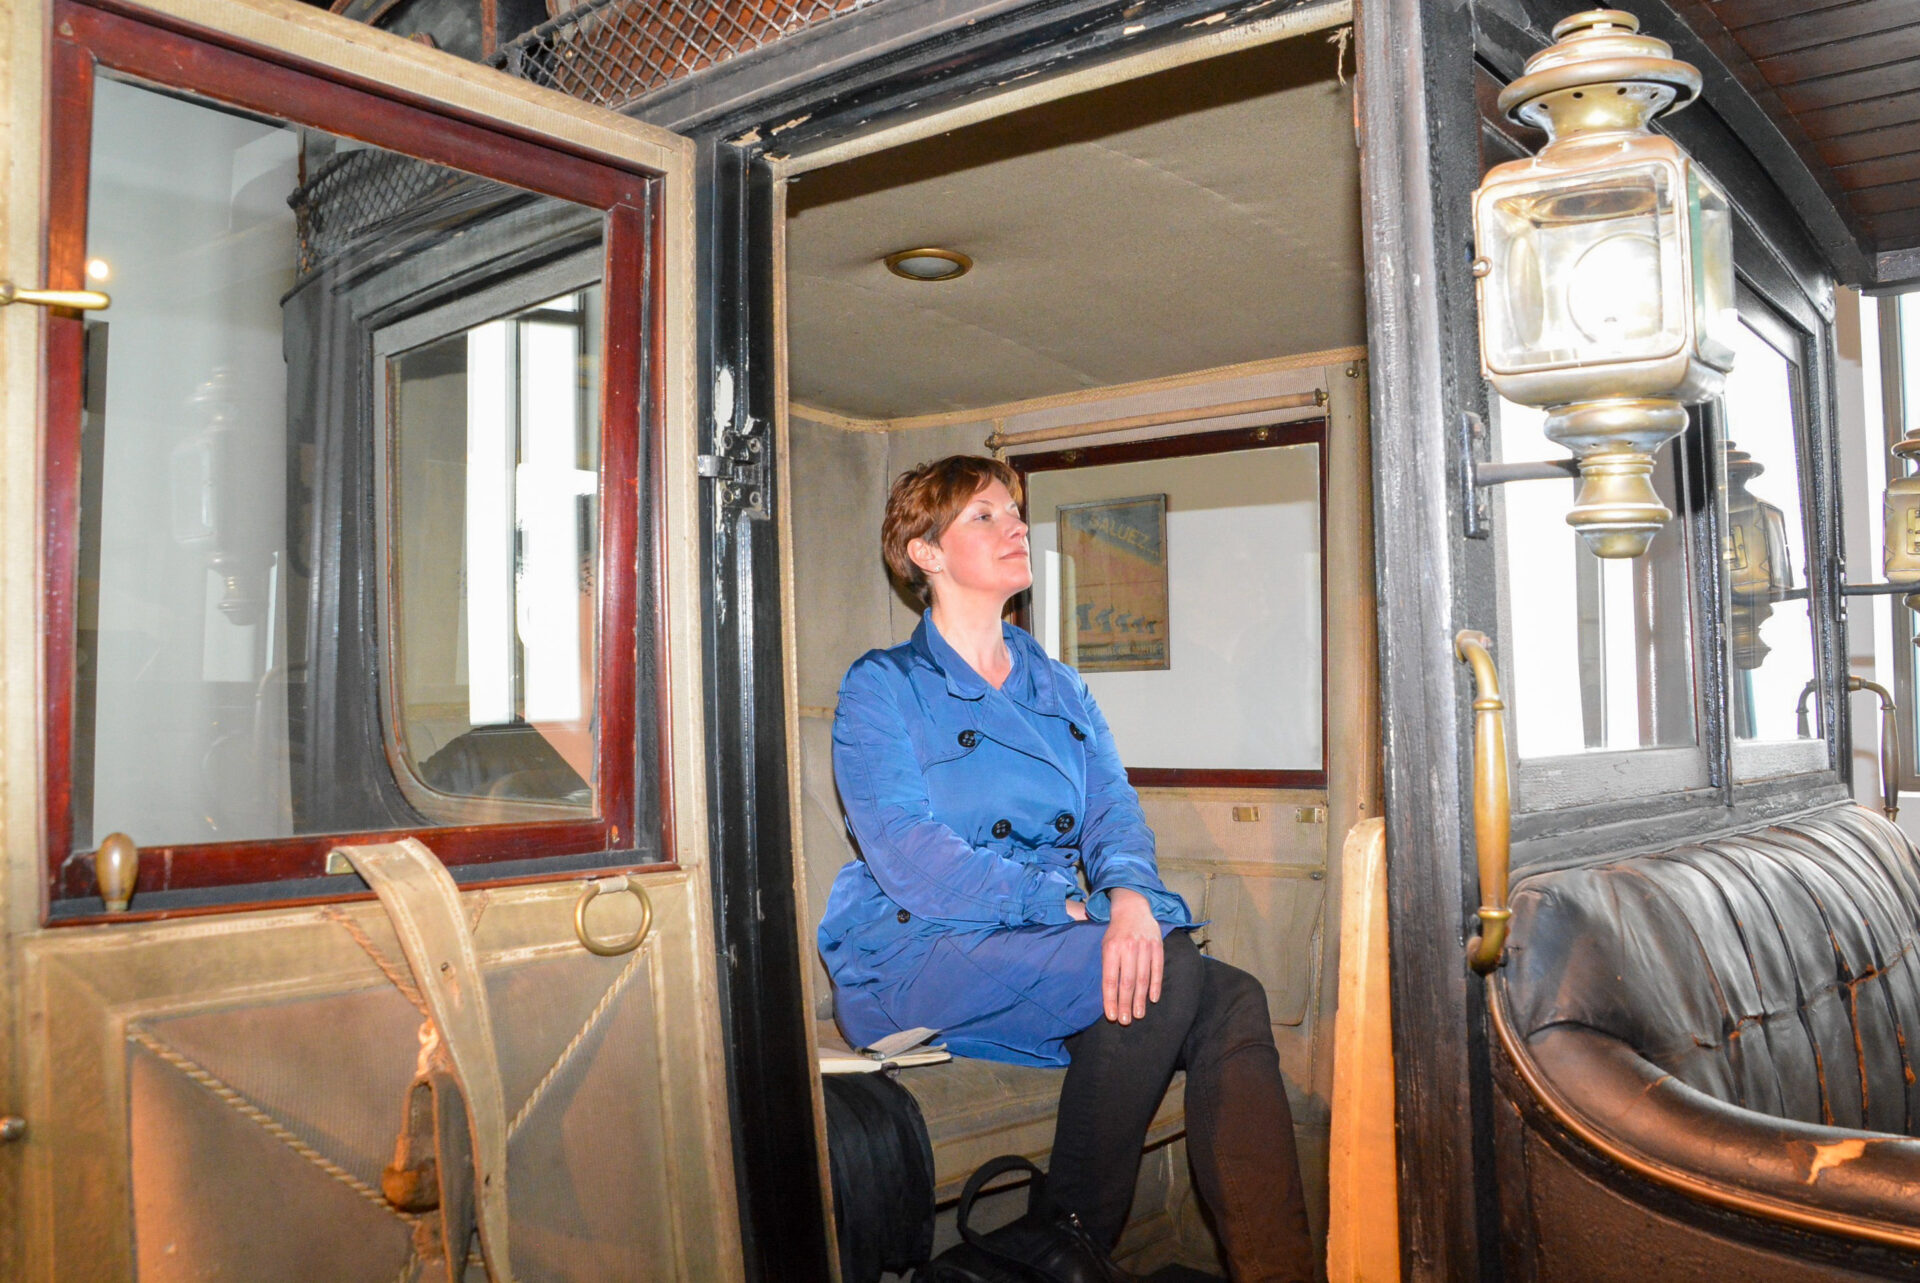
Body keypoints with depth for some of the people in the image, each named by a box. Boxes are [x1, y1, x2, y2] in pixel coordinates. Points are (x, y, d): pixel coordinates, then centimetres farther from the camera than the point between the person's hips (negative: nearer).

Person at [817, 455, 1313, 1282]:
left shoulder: (1060, 690, 20)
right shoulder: (882, 689, 1)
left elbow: (1116, 812, 5)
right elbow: (913, 863, -12)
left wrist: (1130, 896, -19)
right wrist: (1070, 907, -19)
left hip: (1055, 942, 6)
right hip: (917, 957, -5)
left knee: (1232, 1000, -21)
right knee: (1167, 972, -27)